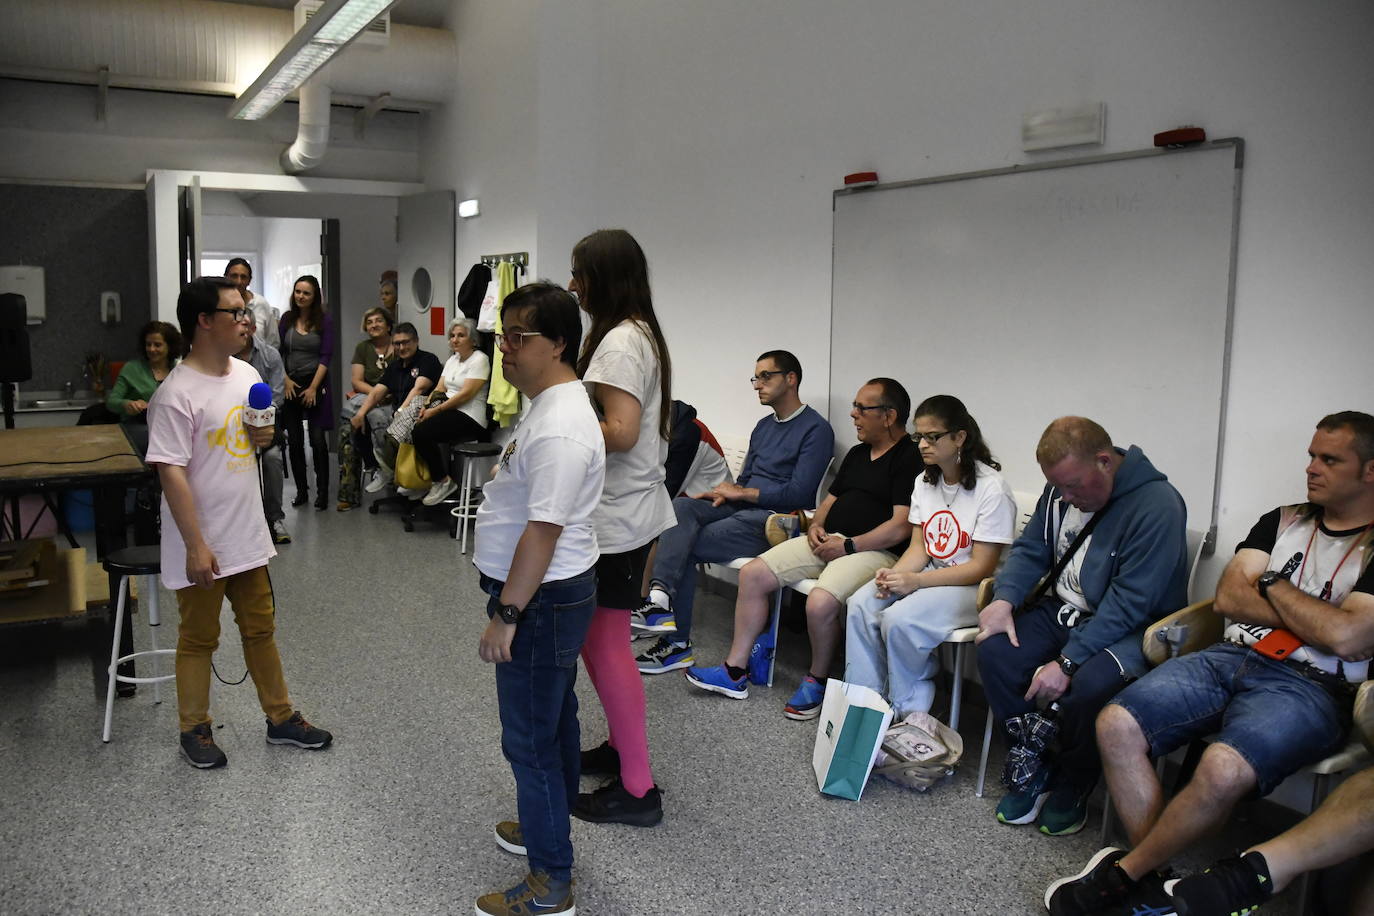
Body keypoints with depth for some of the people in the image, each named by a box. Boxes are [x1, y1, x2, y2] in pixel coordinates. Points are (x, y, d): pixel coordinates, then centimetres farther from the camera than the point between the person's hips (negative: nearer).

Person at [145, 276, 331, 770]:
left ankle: (281, 718, 30)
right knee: (198, 638, 9)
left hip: (248, 535, 7)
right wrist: (196, 546, -23)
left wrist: (265, 436, -5)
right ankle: (194, 729, 27)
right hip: (203, 544, -7)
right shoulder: (177, 394, -20)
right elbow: (171, 472, -21)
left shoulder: (247, 374, 4)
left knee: (261, 629, 17)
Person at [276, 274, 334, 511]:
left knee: (317, 440, -6)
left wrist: (313, 387, -10)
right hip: (291, 385, 3)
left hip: (316, 384, -3)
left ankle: (322, 492, 0)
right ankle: (301, 491, 13)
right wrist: (285, 380, -4)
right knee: (294, 441, 4)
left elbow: (326, 356, -5)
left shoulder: (324, 321, -1)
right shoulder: (287, 319, 7)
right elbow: (279, 352, 8)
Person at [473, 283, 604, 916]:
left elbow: (543, 532, -28)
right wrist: (510, 603, 22)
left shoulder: (558, 429, -26)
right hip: (553, 593, 11)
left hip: (542, 601, -11)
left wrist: (505, 615, -22)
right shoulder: (551, 405, 9)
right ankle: (549, 825, 42)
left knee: (530, 739, 0)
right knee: (554, 721, 24)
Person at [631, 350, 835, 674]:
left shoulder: (816, 429, -4)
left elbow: (799, 493, -13)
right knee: (680, 507, -22)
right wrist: (725, 492, 0)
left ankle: (677, 643, -15)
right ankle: (660, 598, -33)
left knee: (684, 547, -20)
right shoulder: (764, 427, 24)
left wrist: (741, 492, -7)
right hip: (743, 509, 7)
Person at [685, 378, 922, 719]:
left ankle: (817, 681, -5)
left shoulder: (910, 459, -8)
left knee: (820, 603, -34)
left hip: (873, 550, -9)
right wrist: (816, 526, 4)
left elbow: (901, 527, -16)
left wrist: (848, 546, -17)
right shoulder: (857, 454, 21)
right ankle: (735, 672, 2)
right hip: (828, 541, 9)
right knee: (752, 573, -4)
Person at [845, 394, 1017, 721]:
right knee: (861, 604, -17)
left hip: (973, 586, -7)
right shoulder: (924, 482, 9)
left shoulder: (991, 489, -15)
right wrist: (894, 574, -15)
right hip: (928, 575, 7)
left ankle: (906, 713, -7)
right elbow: (919, 547, 8)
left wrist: (916, 581, -24)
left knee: (899, 619, -29)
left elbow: (981, 567, -16)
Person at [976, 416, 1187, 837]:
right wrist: (1004, 598, -12)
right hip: (1063, 611, 7)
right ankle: (1036, 767, 1)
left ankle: (1072, 787, -4)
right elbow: (1030, 549, 9)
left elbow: (1129, 602, -25)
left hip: (1130, 629, -6)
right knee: (994, 651, -18)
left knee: (1090, 683, -35)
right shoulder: (1062, 491, 2)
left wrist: (1067, 661, -28)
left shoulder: (1157, 505, -22)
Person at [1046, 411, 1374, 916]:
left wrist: (1272, 585, -1)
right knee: (1116, 725, -19)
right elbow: (1227, 598, 8)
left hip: (1311, 686, -5)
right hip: (1232, 657, 6)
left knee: (1223, 768, -35)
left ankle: (1123, 873, -11)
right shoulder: (1284, 520, 18)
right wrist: (1318, 617, -3)